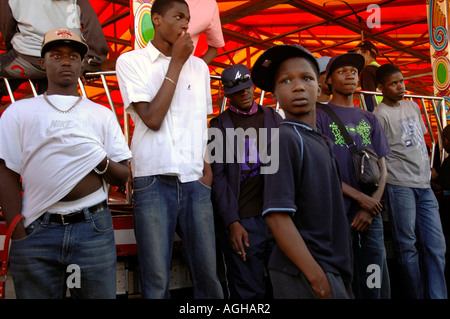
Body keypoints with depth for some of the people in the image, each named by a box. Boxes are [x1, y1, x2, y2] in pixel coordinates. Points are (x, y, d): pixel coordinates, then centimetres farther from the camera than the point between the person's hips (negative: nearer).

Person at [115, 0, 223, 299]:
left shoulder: (199, 66, 15)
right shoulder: (131, 61, 2)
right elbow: (152, 118, -10)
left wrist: (208, 167, 6)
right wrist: (176, 62, -4)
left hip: (195, 181, 4)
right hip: (154, 181, -3)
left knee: (208, 273, 4)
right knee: (156, 280, 1)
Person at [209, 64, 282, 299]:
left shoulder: (273, 118, 13)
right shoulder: (219, 126, 4)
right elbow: (218, 176, -3)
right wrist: (232, 222, -11)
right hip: (242, 222, -3)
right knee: (249, 291, 2)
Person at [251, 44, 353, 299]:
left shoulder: (320, 141, 11)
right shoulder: (284, 138, -15)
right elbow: (278, 216, -22)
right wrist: (317, 278, -21)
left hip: (333, 267, 8)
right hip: (303, 273, -8)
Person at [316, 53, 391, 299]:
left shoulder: (369, 119, 16)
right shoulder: (320, 116, 1)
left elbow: (382, 168, 12)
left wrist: (371, 206, -4)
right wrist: (359, 197, -11)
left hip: (371, 214, 4)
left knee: (374, 283, 7)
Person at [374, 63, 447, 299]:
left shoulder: (413, 106, 17)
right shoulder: (381, 115, -6)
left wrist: (427, 167, 18)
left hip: (424, 185, 7)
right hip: (400, 186, -7)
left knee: (436, 246, 5)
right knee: (407, 246, 1)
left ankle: (437, 296, 11)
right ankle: (417, 296, 12)